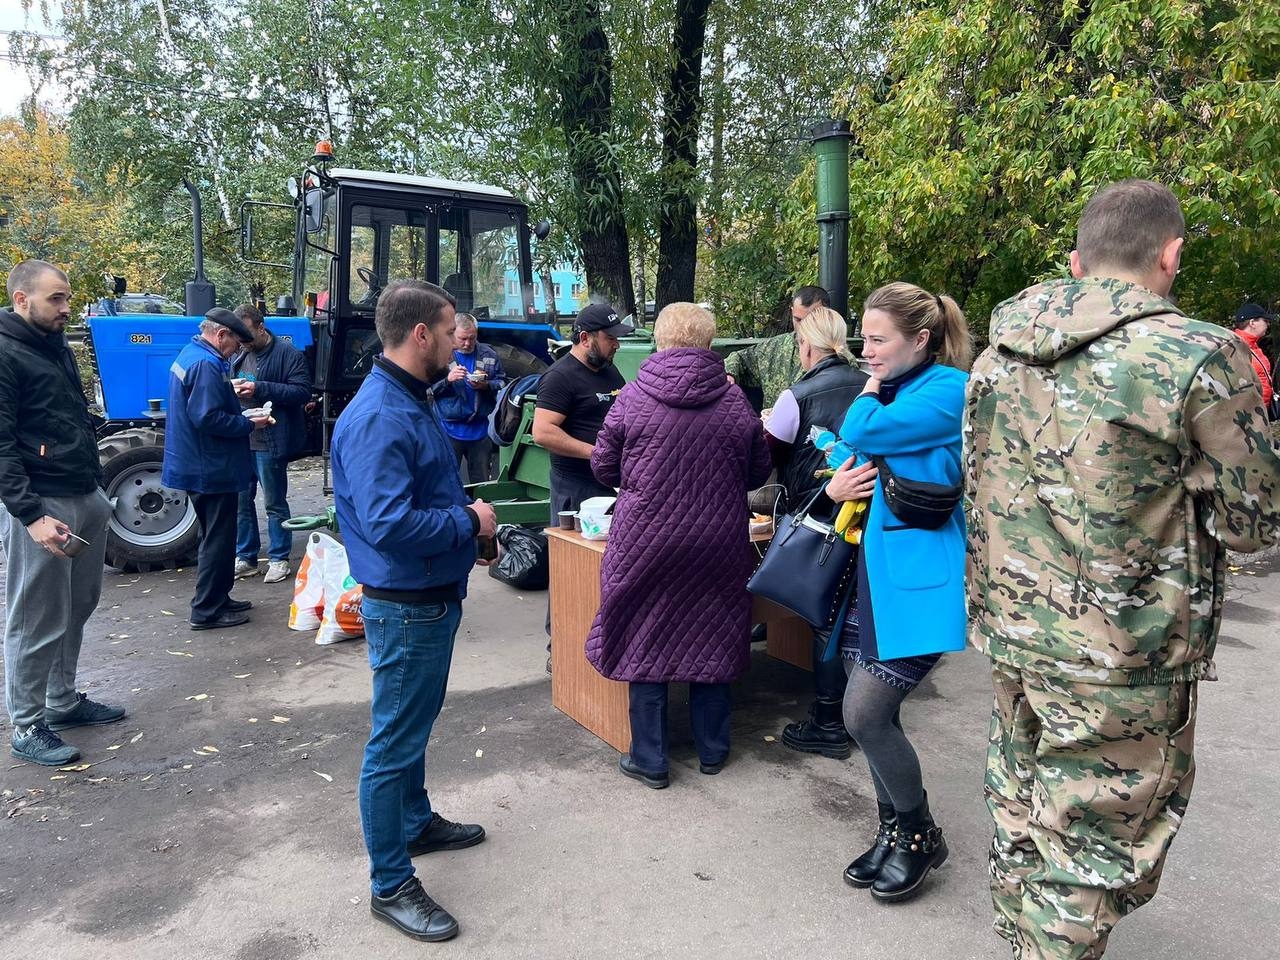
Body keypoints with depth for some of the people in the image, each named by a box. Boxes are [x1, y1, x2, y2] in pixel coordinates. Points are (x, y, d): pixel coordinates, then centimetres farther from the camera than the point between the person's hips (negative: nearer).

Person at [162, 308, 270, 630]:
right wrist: (249, 424, -16)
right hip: (211, 469, -11)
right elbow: (208, 419, -27)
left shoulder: (189, 355, 13)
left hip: (198, 467, 11)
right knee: (218, 539, 0)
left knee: (216, 537, 20)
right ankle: (207, 610, 7)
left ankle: (217, 598, 30)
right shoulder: (206, 365, -21)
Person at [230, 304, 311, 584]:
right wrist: (231, 389, -1)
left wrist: (259, 389, -22)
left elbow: (303, 392, -16)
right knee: (240, 500, 13)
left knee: (274, 503, 4)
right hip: (240, 439, 7)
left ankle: (279, 560, 17)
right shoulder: (239, 355, 13)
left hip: (270, 442, -7)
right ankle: (245, 558, 27)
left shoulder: (288, 354, -8)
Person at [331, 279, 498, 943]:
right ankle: (390, 886, 19)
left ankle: (417, 823, 45)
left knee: (415, 727, 25)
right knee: (394, 745, 4)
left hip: (436, 598, 10)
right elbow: (389, 525, -32)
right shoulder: (378, 418, -25)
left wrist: (466, 513, 2)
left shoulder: (415, 401, 8)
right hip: (406, 608, -10)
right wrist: (470, 522, -20)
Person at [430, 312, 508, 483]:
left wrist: (486, 385, -14)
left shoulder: (489, 355, 4)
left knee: (481, 482, 14)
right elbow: (428, 388, -5)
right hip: (450, 429, -2)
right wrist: (447, 380, -22)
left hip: (480, 429, 3)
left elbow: (502, 383, 7)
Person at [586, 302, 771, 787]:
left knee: (644, 642, 11)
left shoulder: (633, 397, -6)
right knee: (712, 641, 16)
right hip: (719, 543, 2)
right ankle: (712, 750, 29)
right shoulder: (735, 402, -3)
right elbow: (758, 470, 5)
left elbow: (603, 467, 1)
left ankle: (650, 760, 19)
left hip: (645, 541, -1)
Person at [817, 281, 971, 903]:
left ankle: (919, 836, 15)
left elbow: (860, 434, -22)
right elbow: (849, 457, 19)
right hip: (874, 572, 8)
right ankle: (894, 830, 31)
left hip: (917, 578, -8)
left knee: (865, 715, -9)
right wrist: (836, 487, -4)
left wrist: (871, 391, -2)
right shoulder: (892, 392, 14)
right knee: (871, 715, 12)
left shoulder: (948, 388, -11)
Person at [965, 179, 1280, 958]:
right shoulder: (1200, 358, -16)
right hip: (1122, 657, -6)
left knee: (1022, 796, 23)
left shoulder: (999, 355, 2)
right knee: (1093, 840, 9)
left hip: (1010, 629, 7)